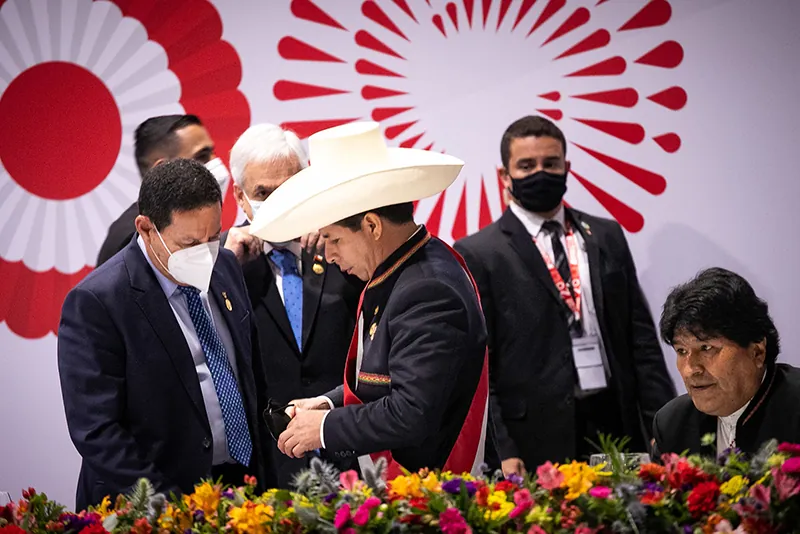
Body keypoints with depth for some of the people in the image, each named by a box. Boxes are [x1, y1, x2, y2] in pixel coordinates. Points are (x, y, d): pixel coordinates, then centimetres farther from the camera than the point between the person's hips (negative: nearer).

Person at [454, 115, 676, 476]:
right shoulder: (477, 254, 0)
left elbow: (641, 337, 13)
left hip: (617, 427, 4)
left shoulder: (607, 236, 14)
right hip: (538, 443, -4)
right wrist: (501, 453, -12)